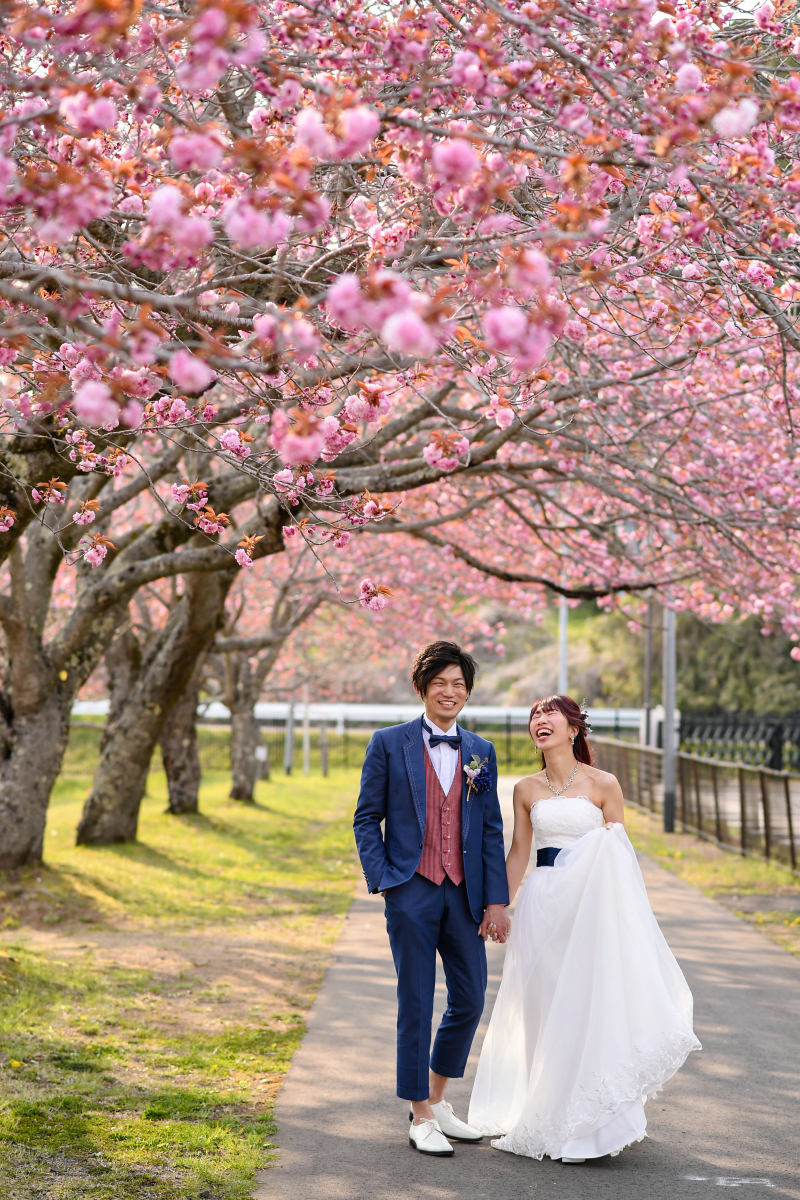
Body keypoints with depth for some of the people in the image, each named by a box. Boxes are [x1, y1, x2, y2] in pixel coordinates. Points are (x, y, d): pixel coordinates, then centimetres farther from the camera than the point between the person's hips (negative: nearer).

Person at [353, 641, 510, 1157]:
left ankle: (439, 1100, 28)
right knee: (416, 1004, 1)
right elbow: (367, 818, 2)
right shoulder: (389, 744, 1)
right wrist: (381, 879, -8)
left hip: (464, 893, 4)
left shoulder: (481, 752, 10)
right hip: (411, 891, -4)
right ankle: (421, 1118, 13)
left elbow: (491, 829, 9)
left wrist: (497, 900, 2)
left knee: (471, 999, 7)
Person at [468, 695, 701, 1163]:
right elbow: (518, 853, 12)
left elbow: (621, 856, 1)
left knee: (588, 1003, -2)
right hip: (543, 901, 3)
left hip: (592, 903, -3)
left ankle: (587, 1123, 11)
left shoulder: (603, 785, -2)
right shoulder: (526, 790, 7)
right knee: (543, 1005, 5)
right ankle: (547, 1117, 19)